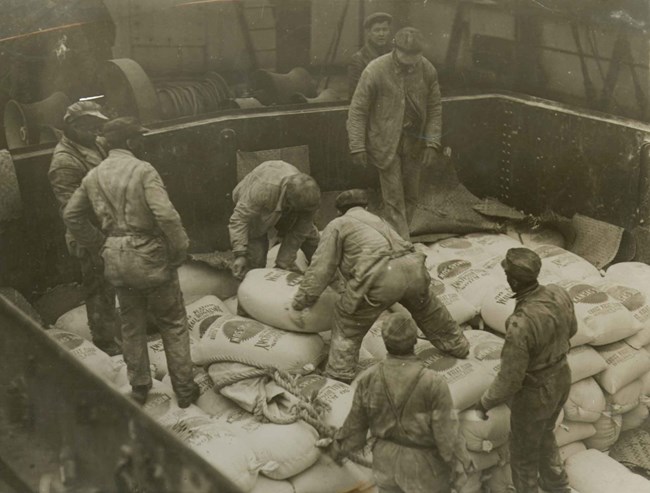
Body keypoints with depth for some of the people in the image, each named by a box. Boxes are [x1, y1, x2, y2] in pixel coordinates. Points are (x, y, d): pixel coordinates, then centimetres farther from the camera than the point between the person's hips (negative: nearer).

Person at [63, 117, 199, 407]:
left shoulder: (93, 176, 5)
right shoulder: (142, 170, -15)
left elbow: (72, 215, 12)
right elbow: (165, 215, -24)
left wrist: (99, 245, 15)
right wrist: (179, 252, -13)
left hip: (116, 260, 5)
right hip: (149, 256, -5)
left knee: (131, 325, 19)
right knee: (173, 324, 9)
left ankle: (139, 388, 28)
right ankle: (184, 389, 15)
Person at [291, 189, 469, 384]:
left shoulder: (337, 225, 19)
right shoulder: (377, 220, 37)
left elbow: (321, 268, 12)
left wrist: (300, 302, 19)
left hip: (379, 276, -6)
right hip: (412, 266, 6)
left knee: (348, 324, 15)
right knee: (428, 310, 33)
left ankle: (339, 378, 14)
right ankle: (457, 346, 52)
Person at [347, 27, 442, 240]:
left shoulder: (427, 70, -4)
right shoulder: (375, 70, -15)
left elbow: (435, 108, 5)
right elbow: (357, 111, -10)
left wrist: (432, 142, -4)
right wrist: (358, 147, -13)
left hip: (414, 145, 4)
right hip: (386, 145, -4)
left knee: (410, 197, 12)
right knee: (394, 200, -2)